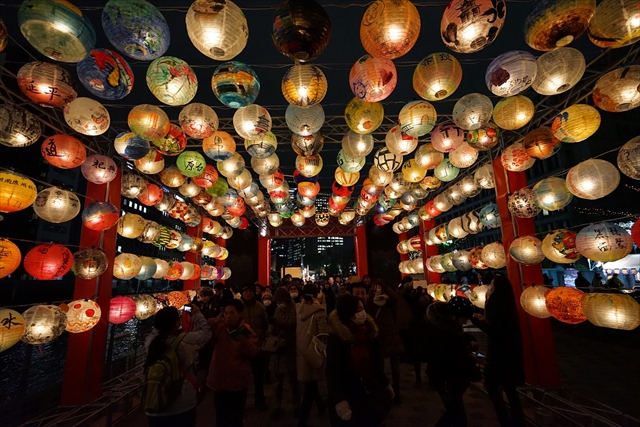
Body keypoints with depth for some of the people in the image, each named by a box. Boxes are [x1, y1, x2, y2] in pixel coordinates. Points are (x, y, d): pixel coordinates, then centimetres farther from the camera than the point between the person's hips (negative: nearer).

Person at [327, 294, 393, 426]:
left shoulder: (369, 332, 0)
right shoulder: (336, 338, -18)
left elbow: (375, 363, 9)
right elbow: (333, 371, -19)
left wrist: (385, 384, 14)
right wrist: (339, 400, -25)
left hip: (372, 393, 6)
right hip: (349, 398, -5)